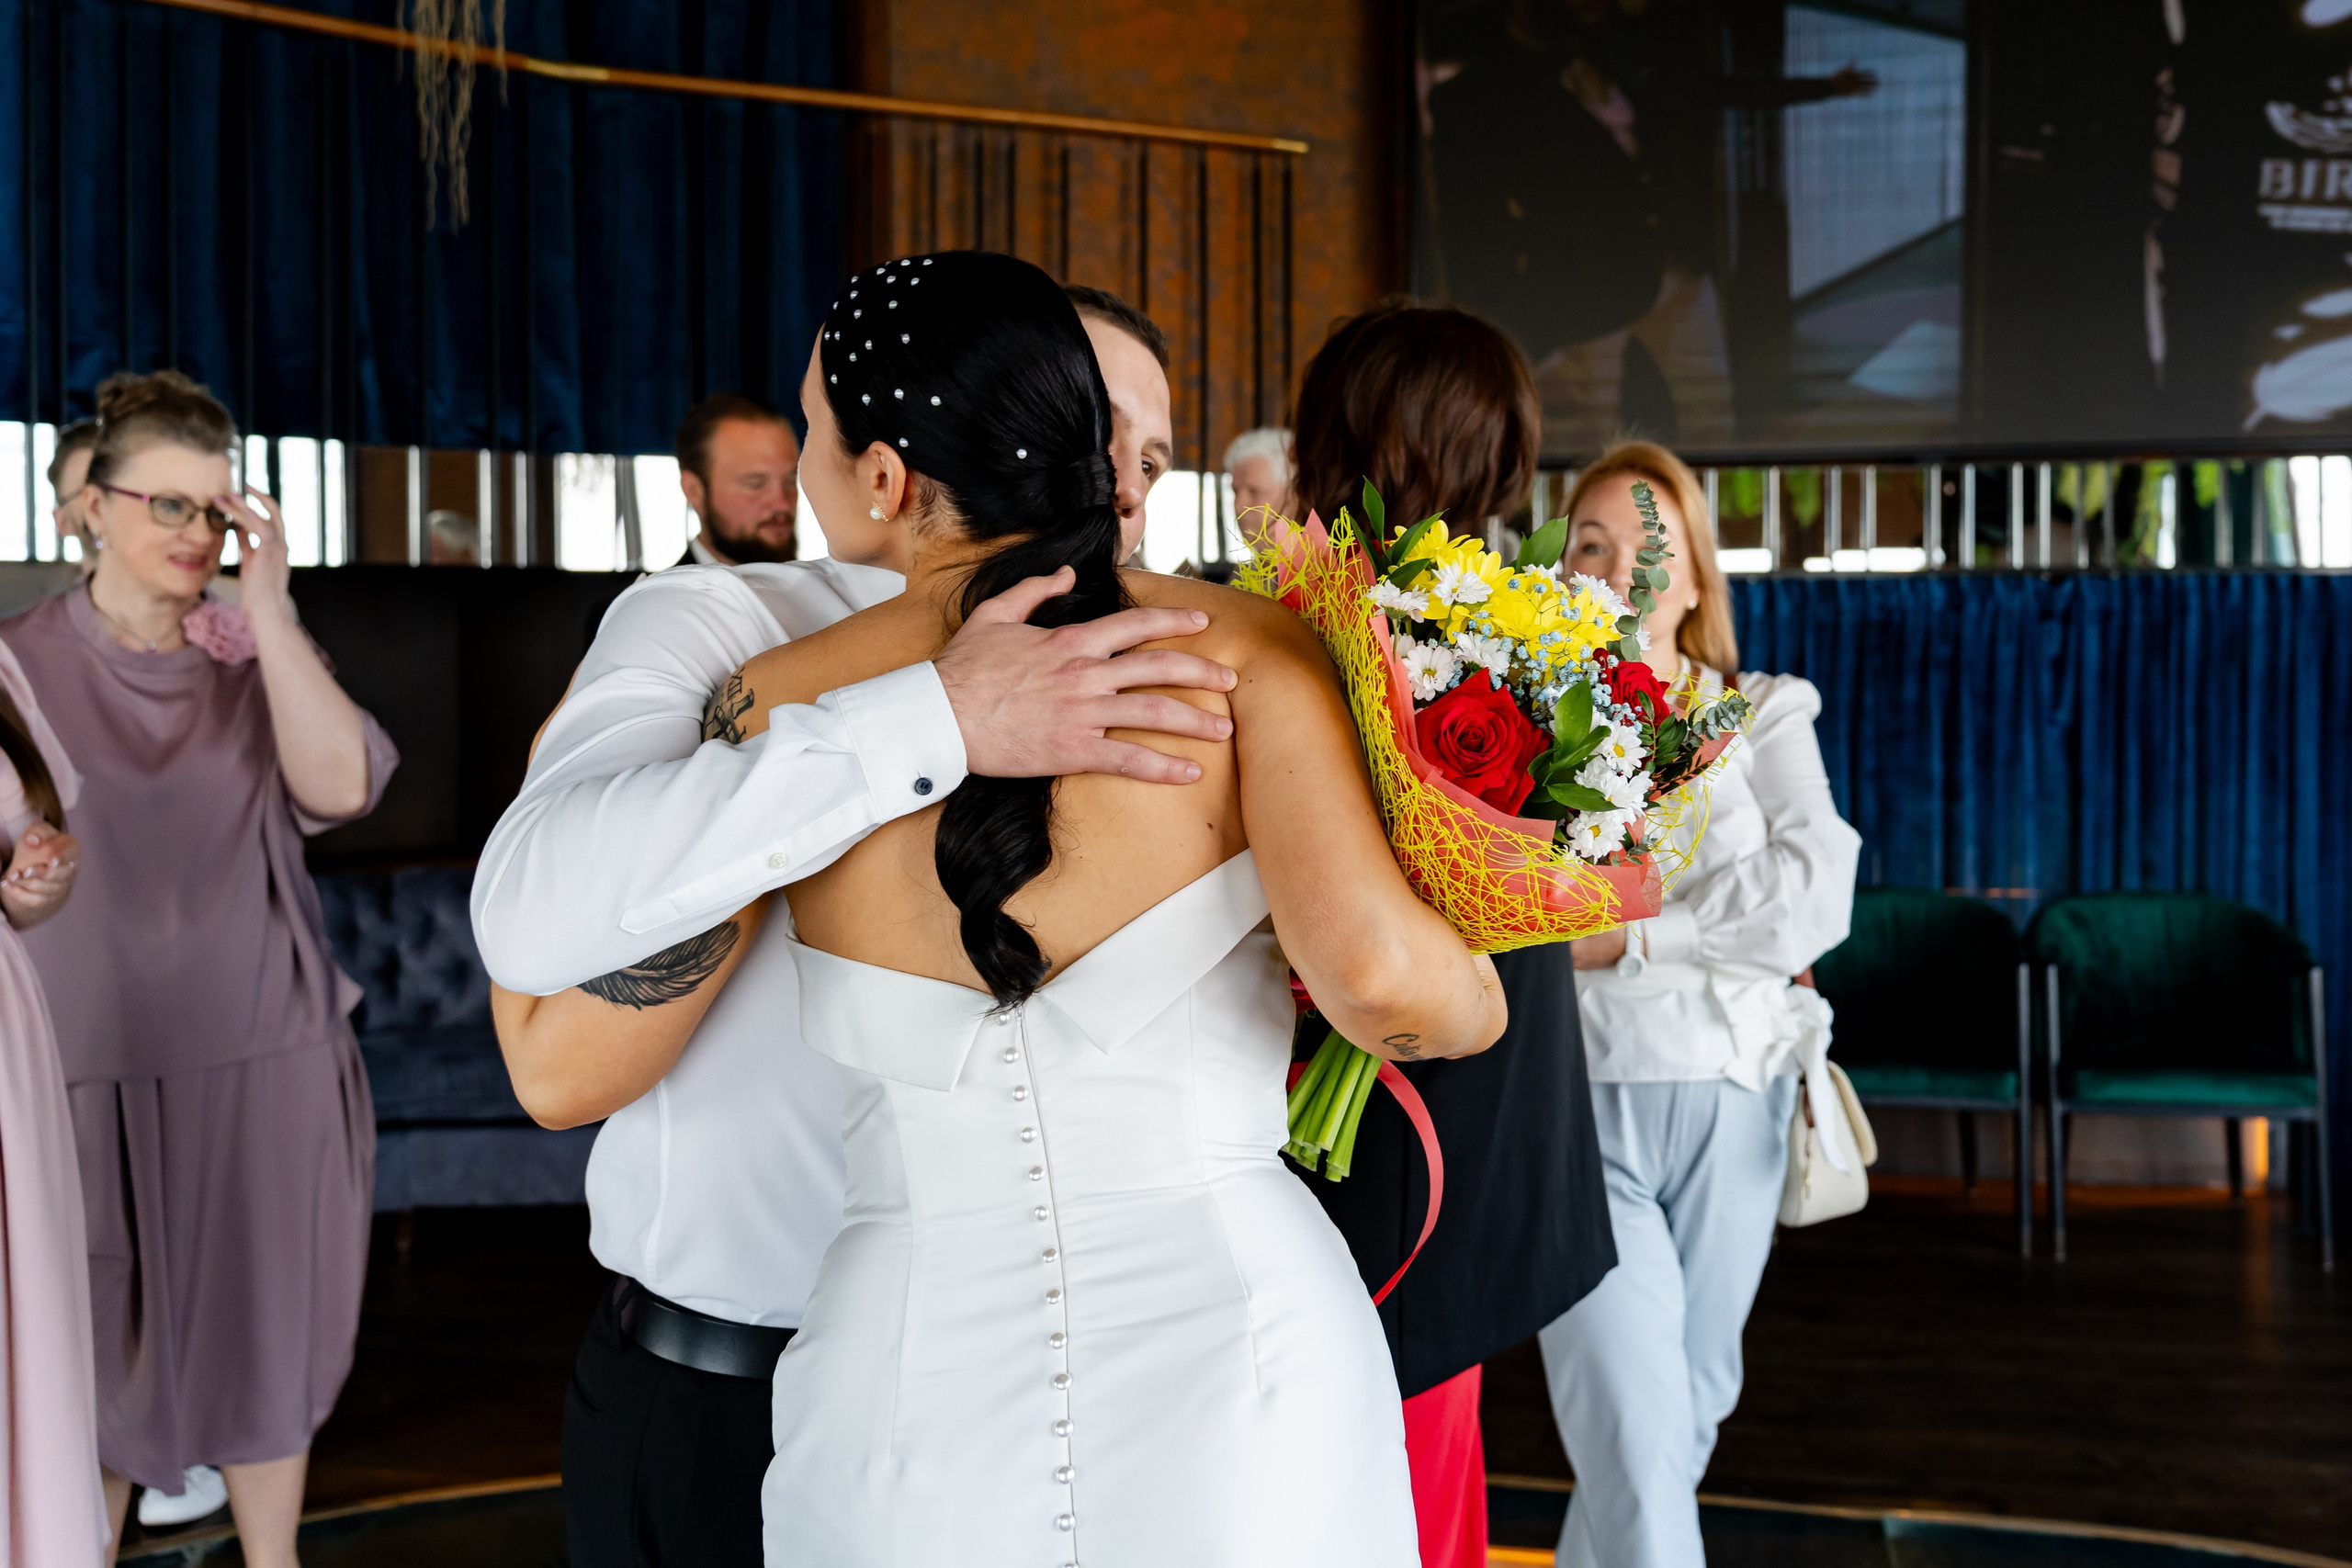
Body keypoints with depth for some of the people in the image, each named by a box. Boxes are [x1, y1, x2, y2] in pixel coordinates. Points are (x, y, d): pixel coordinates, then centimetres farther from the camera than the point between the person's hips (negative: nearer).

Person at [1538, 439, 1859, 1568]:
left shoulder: (1764, 716, 8)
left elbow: (1817, 891, -8)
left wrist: (1629, 931, -14)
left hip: (1731, 1102, 3)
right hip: (1579, 1097, -3)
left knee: (1690, 1402, 14)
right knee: (1634, 1444, -10)